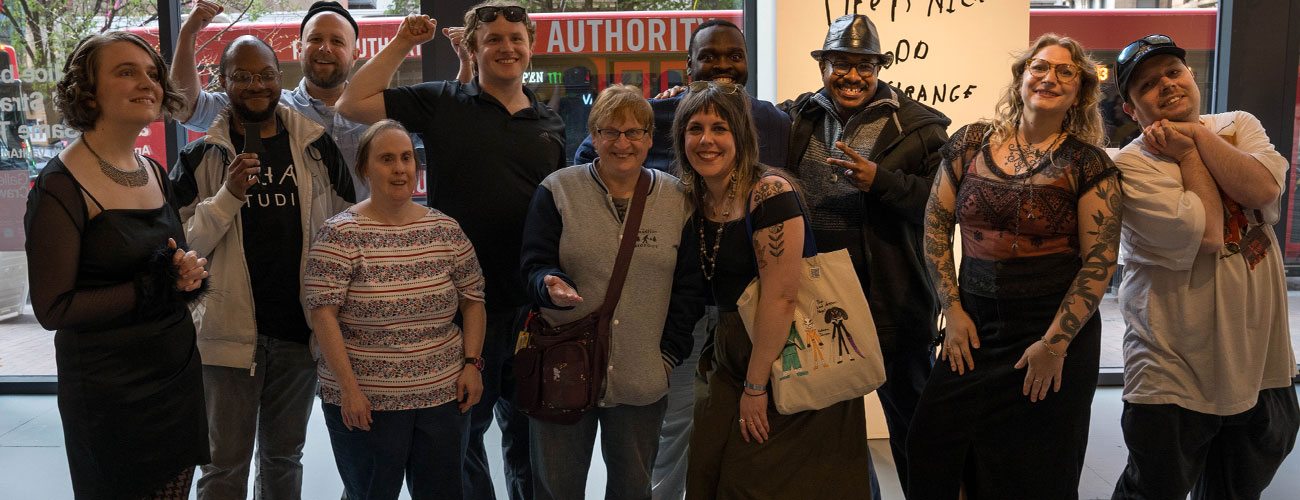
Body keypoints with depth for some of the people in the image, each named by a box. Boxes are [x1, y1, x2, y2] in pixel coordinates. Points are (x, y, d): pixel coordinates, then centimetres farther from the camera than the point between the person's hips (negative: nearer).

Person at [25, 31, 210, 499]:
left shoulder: (154, 172, 7)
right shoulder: (61, 185, -14)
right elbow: (53, 309, -16)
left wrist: (188, 275, -6)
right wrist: (154, 287, -21)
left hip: (179, 373, 7)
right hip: (110, 391, -6)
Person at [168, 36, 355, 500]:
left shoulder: (317, 147, 2)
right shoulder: (201, 156, -2)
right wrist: (229, 195, -20)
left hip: (300, 330, 2)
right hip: (230, 331, -2)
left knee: (285, 457, 19)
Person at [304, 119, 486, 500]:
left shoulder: (446, 230, 4)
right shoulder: (340, 233, -8)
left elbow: (473, 300, 8)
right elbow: (323, 313, -12)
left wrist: (472, 363, -1)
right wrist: (348, 388, -15)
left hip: (444, 395, 4)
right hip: (365, 403, -3)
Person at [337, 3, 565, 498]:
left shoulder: (550, 123, 9)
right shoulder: (443, 103, -2)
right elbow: (352, 105, -9)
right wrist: (402, 44, -8)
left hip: (531, 304, 3)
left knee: (528, 427, 18)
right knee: (464, 426, 12)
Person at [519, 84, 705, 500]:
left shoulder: (677, 198, 3)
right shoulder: (557, 190, -2)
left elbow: (689, 284, 5)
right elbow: (535, 266, -3)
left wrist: (671, 353, -1)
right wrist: (552, 285, -26)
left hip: (643, 380, 2)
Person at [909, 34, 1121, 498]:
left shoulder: (1089, 164, -5)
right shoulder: (971, 143, 3)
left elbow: (1100, 260, -8)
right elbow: (936, 226, 6)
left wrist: (1055, 342, -12)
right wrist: (952, 310, 1)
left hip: (1056, 330, -2)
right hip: (974, 327, 3)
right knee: (935, 452, 5)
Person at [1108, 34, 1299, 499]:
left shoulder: (1238, 125, 6)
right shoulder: (1132, 164, -11)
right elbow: (1205, 233, -21)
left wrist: (1198, 134, -14)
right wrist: (1187, 154, -12)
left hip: (1259, 358, 5)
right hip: (1175, 370, -5)